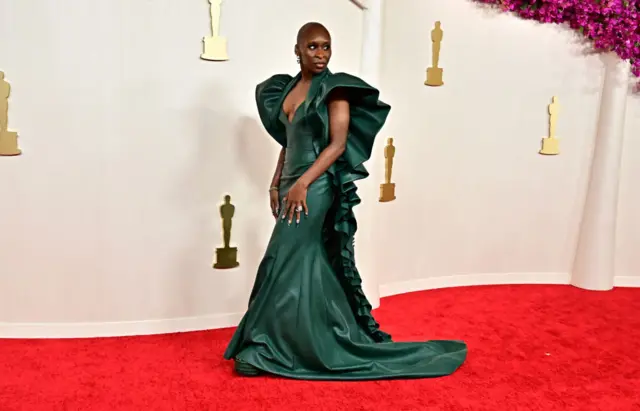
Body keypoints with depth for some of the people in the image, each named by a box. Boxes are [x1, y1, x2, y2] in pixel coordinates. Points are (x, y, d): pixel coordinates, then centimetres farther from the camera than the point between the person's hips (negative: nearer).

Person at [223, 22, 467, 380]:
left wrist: (302, 183, -22)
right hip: (292, 185, 7)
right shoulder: (288, 87, 14)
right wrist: (277, 184, 11)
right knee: (308, 266, 10)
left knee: (286, 263, -8)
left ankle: (265, 348, 2)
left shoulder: (334, 89, -8)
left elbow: (338, 145, -15)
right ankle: (311, 343, 22)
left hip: (317, 187, -7)